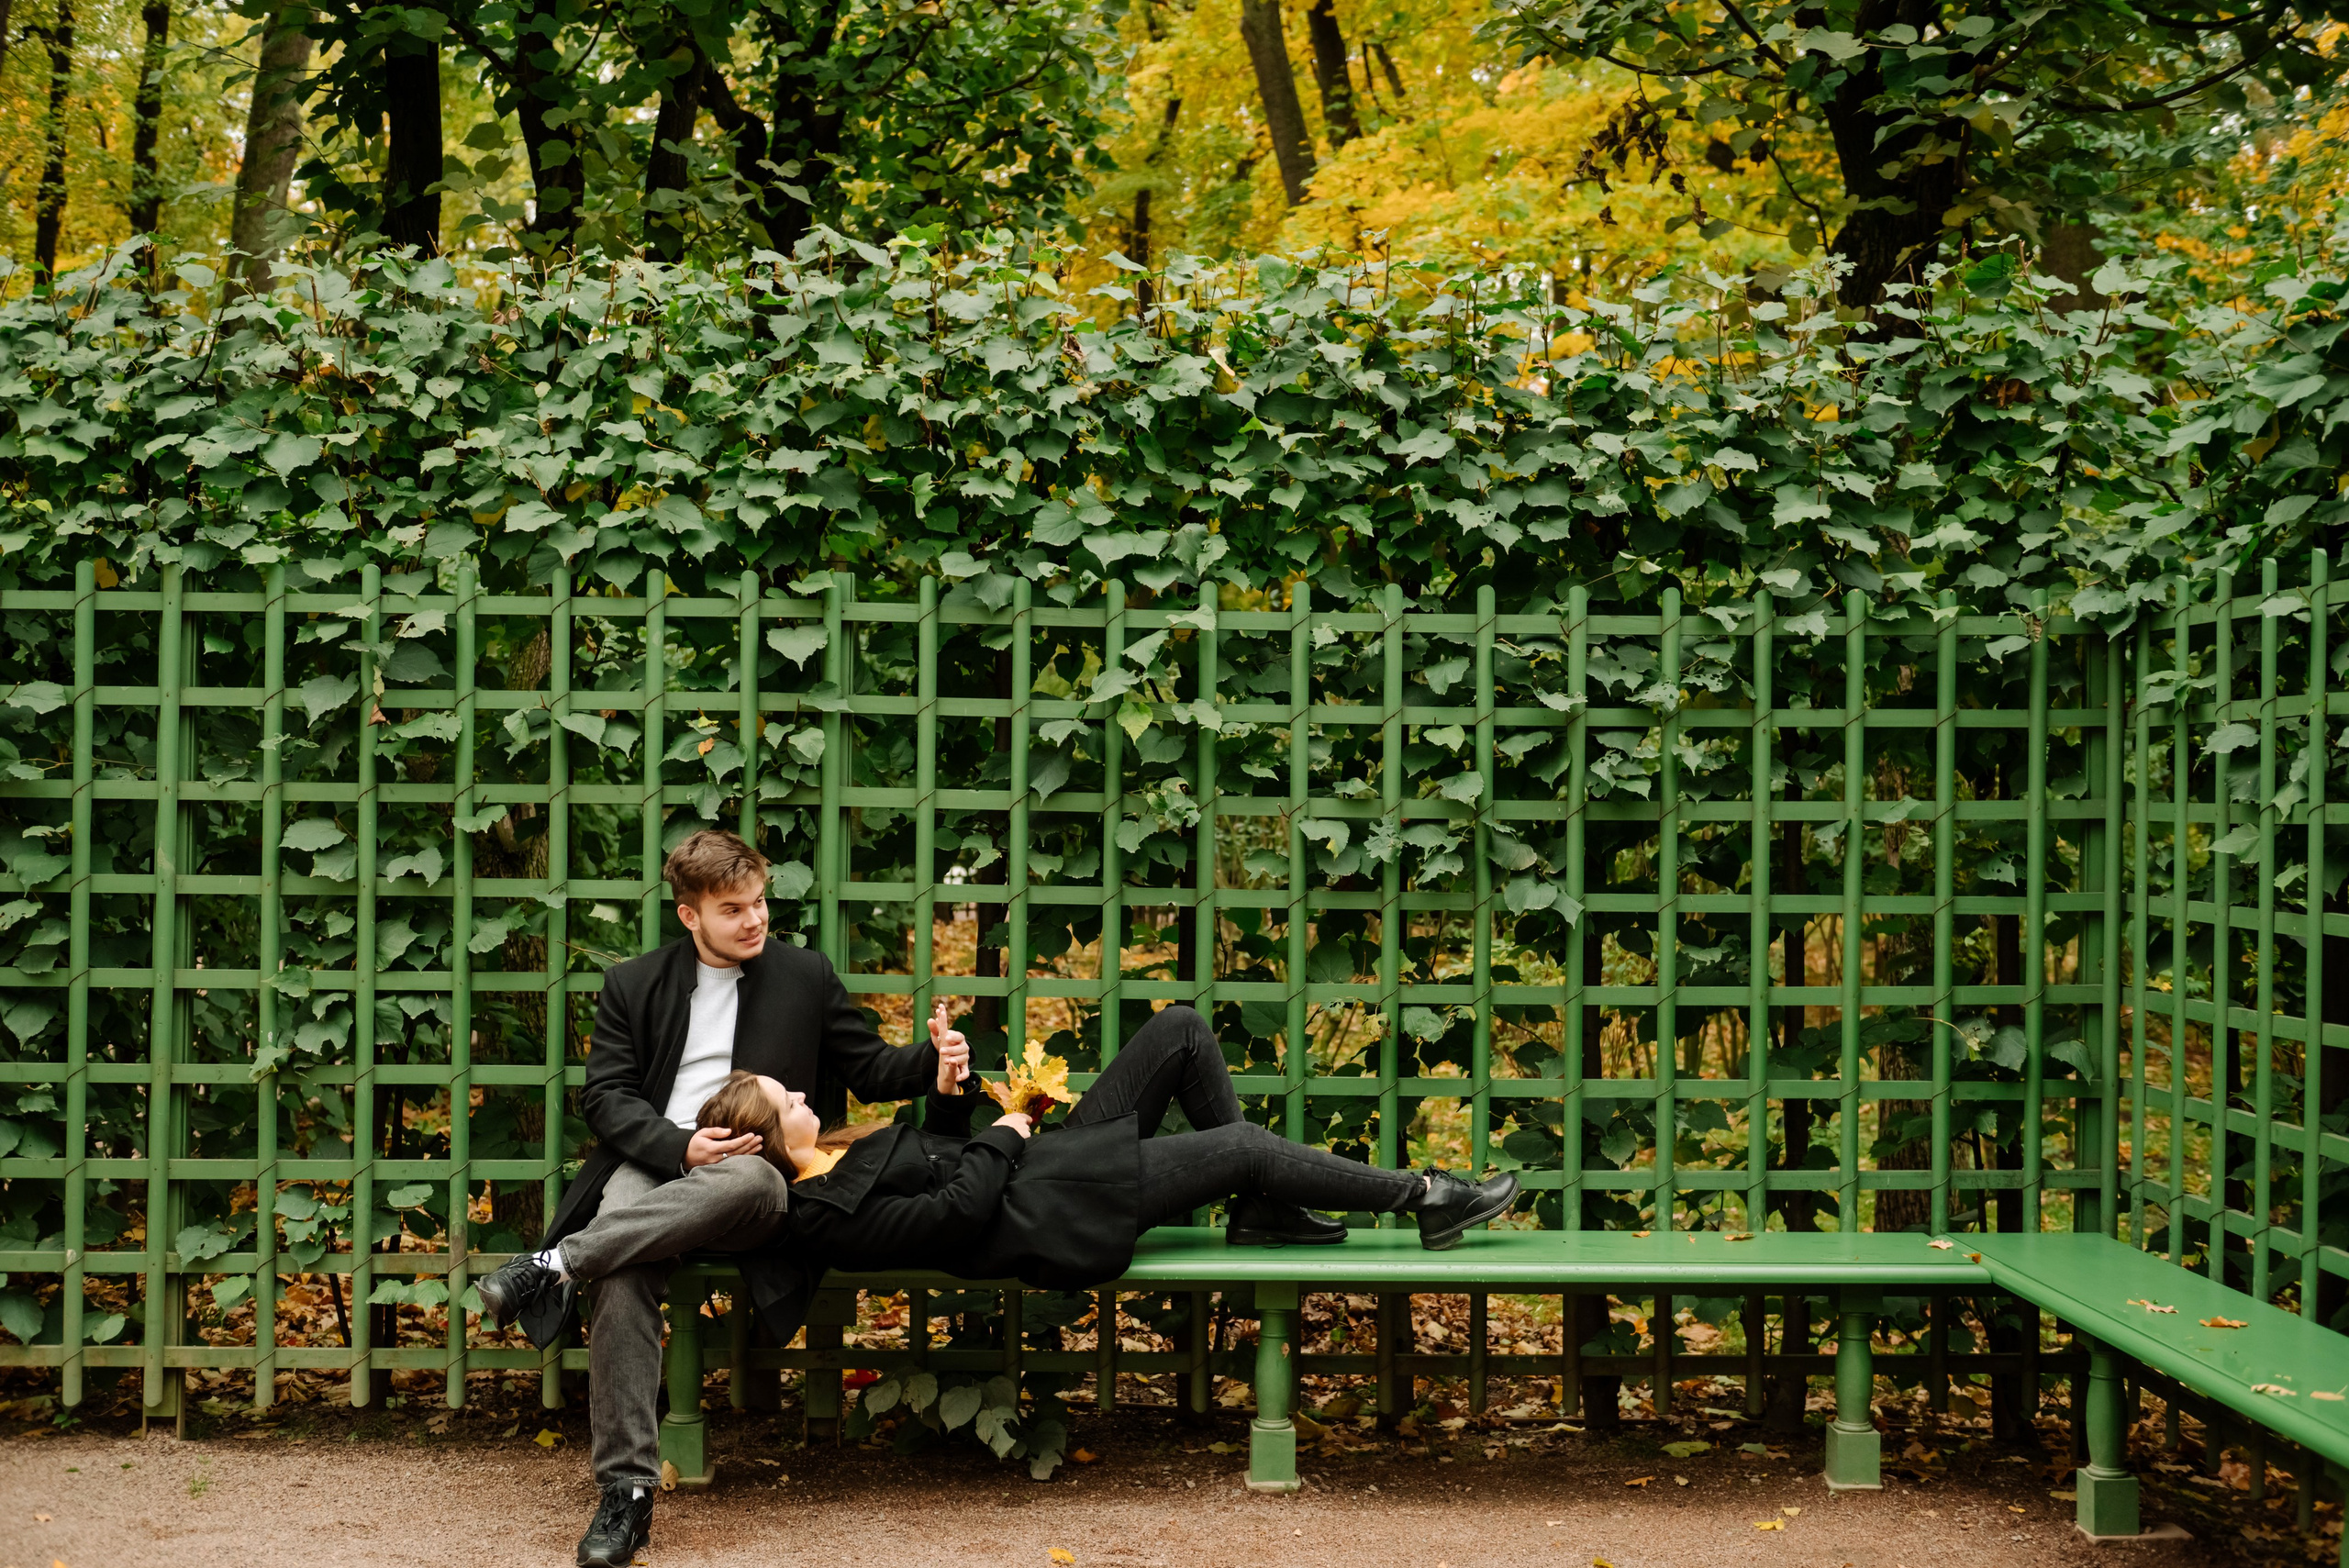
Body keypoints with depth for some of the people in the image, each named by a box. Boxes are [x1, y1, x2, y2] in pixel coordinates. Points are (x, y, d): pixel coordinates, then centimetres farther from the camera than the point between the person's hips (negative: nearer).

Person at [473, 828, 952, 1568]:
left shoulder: (806, 976, 15)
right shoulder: (634, 984, 15)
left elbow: (867, 1069, 19)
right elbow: (606, 1096, 7)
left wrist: (931, 1063, -4)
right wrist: (680, 1146, -12)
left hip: (754, 1182, 0)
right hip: (652, 1169, 0)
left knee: (748, 1181, -41)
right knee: (624, 1280, -35)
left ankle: (558, 1265, -38)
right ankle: (625, 1489, -33)